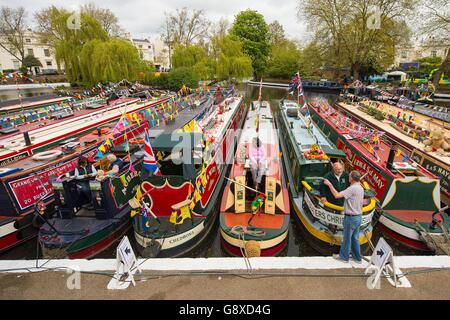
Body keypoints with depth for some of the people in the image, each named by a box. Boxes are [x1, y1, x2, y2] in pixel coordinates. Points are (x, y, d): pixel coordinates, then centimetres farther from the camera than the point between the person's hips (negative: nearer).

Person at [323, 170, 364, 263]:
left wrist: (329, 185, -19)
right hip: (358, 216, 9)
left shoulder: (352, 188, -23)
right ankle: (357, 257, 30)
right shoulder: (361, 188, 7)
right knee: (355, 238, 20)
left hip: (351, 217, -9)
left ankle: (343, 257, 21)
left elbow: (337, 195, -28)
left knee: (347, 238, 7)